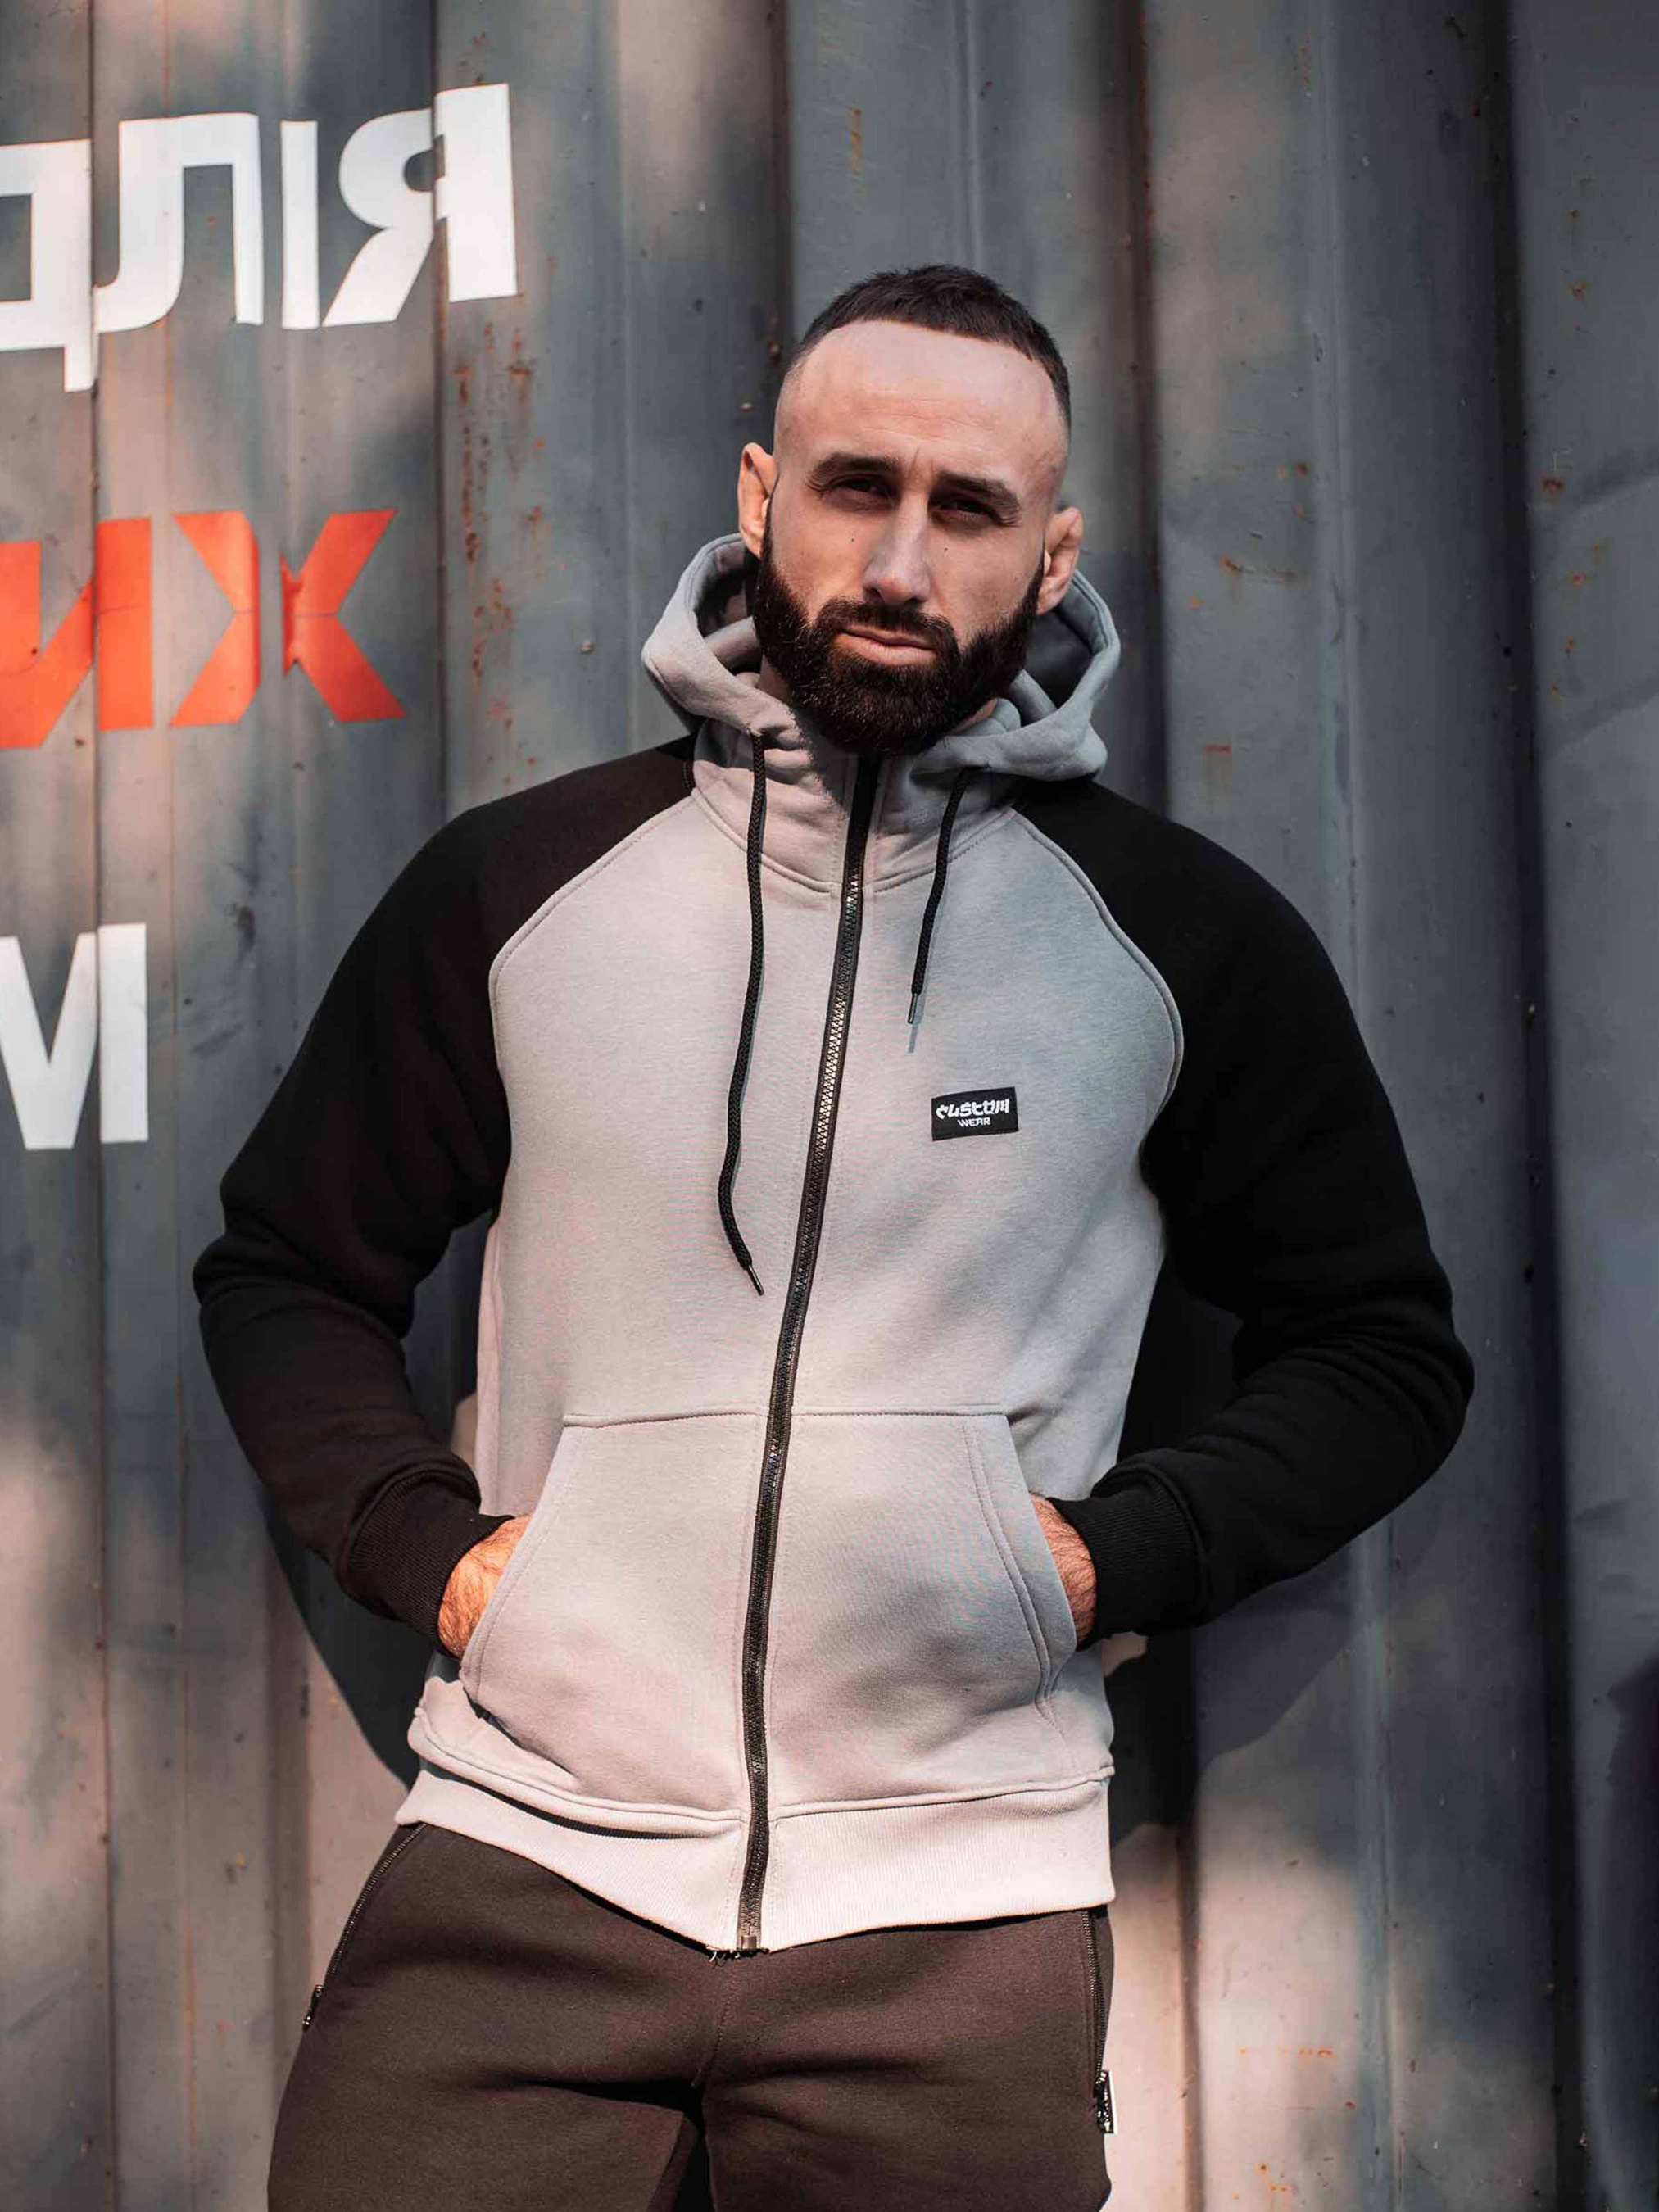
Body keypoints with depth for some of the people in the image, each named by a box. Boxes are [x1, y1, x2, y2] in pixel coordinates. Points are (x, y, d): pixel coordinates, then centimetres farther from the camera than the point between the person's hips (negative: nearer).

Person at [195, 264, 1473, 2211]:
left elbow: (1386, 1350, 10)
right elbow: (285, 1270, 13)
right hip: (525, 1844, 1)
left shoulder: (1190, 938, 3)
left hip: (962, 1889, 0)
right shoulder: (516, 883, 4)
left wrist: (1111, 1555, -4)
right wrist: (426, 1544, -2)